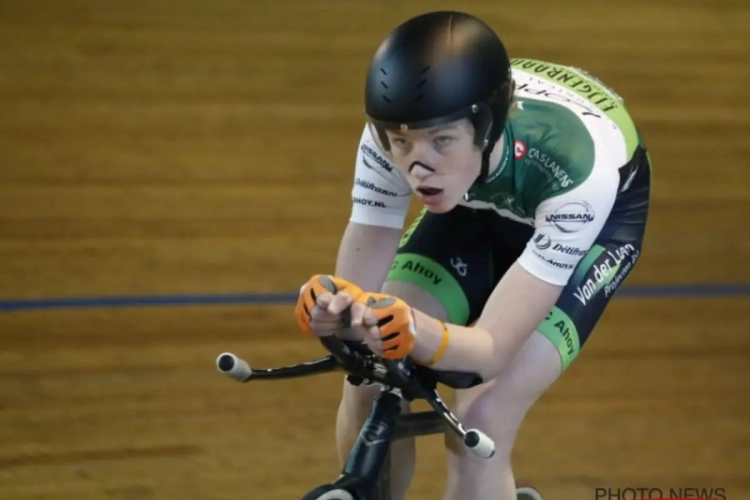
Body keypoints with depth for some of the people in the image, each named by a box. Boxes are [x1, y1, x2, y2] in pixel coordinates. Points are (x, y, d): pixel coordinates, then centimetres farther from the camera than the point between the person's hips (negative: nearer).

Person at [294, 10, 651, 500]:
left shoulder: (576, 165, -42)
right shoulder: (391, 138, -33)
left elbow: (494, 347, -40)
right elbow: (361, 294, -28)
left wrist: (423, 334, -61)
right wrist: (337, 311, -52)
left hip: (584, 211, -3)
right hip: (481, 200, 4)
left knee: (481, 421, -21)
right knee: (371, 391, -13)